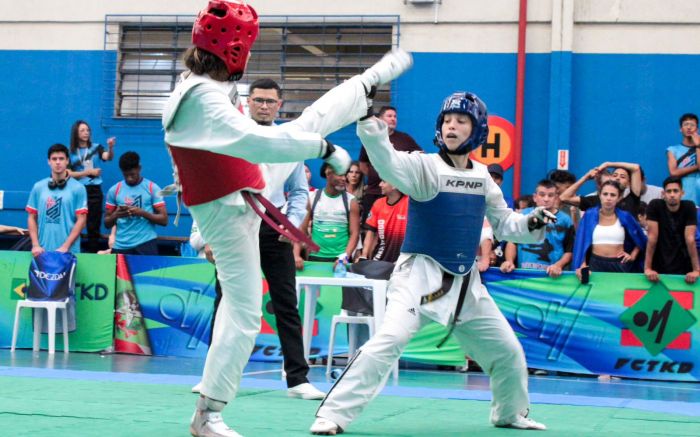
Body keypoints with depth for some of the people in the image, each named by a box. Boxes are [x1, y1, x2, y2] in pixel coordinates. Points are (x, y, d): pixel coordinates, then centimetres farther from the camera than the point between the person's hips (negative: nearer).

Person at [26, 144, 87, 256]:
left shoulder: (78, 188, -1)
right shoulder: (38, 187, 8)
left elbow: (81, 220, -5)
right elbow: (32, 218, 9)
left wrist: (65, 247, -12)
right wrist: (35, 245, -3)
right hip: (43, 250, 2)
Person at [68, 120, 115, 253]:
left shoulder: (96, 147, 4)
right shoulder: (70, 152, 2)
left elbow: (108, 157, -14)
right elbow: (69, 174, -3)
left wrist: (110, 148, -36)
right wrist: (88, 172, -12)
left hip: (94, 190, 1)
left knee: (93, 226, 5)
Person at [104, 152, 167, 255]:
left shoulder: (152, 188, 2)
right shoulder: (114, 190, 8)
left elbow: (164, 220, -1)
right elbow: (107, 223, 10)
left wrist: (143, 213, -16)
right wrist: (115, 215, -12)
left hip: (146, 243, -2)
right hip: (121, 245, 2)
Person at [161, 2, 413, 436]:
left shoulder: (207, 85, -3)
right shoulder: (202, 99, -34)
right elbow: (256, 141, -42)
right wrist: (324, 148, -33)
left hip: (253, 184, 9)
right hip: (230, 213, -9)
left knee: (312, 121, 20)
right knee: (243, 314, -5)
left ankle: (371, 81, 47)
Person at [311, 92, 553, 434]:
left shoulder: (482, 178, 5)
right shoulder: (424, 167, -11)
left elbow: (503, 224, 17)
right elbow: (388, 161, -32)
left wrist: (532, 223, -4)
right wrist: (369, 123, -51)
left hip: (466, 281, 6)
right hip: (421, 274, -6)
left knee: (507, 351, 14)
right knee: (389, 340, -26)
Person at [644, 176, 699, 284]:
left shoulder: (689, 207, -8)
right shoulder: (655, 205, -10)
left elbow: (690, 239, -13)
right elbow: (652, 237, -14)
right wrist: (647, 268, -18)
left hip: (683, 267, 0)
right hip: (659, 266, 0)